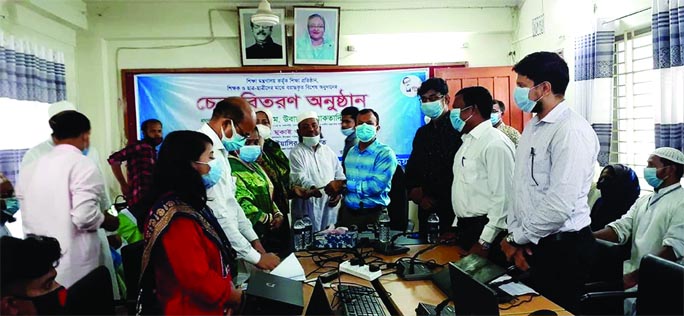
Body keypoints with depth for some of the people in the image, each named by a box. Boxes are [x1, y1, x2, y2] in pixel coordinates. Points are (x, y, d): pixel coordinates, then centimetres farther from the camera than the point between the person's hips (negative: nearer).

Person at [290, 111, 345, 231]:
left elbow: (340, 175, 17)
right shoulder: (296, 153, -3)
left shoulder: (328, 151, 15)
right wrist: (312, 188, -36)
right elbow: (299, 177, -17)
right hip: (308, 208, -5)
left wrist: (338, 192, 0)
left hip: (330, 207, 5)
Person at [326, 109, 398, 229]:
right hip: (348, 212, 6)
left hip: (373, 214, -5)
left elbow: (377, 186, -21)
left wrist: (345, 184, -14)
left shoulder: (386, 153, -11)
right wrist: (337, 188, -6)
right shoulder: (351, 151, 10)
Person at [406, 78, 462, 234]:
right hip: (425, 208, 7)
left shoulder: (458, 129, -9)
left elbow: (457, 172, -16)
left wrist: (426, 192, -9)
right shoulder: (422, 132, 16)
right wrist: (413, 191, 0)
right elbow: (411, 168, 20)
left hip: (450, 208, -6)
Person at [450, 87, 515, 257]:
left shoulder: (496, 144, -17)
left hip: (484, 229, -8)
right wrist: (457, 227, 15)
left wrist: (485, 242, -20)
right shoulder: (468, 141, 12)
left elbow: (503, 197, -21)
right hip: (464, 227, 8)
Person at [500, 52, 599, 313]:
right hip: (529, 244, 8)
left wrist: (516, 238, -12)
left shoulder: (572, 131, -18)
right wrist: (515, 235, 0)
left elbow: (560, 205, -24)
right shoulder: (532, 127, 11)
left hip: (561, 249, -8)